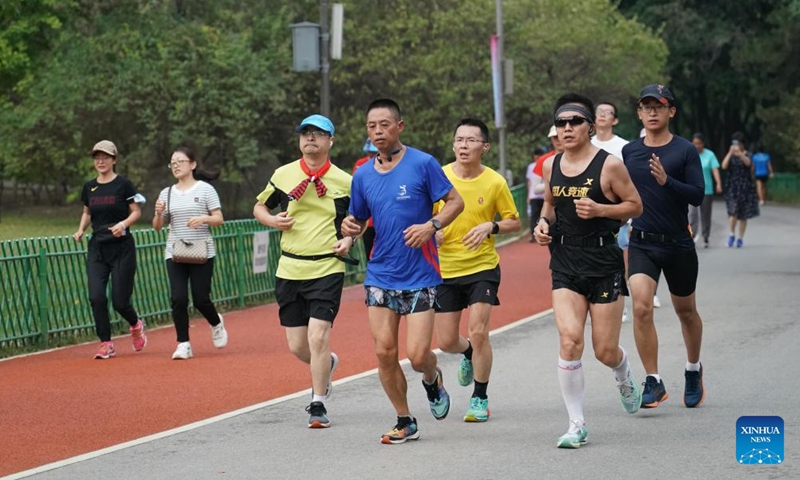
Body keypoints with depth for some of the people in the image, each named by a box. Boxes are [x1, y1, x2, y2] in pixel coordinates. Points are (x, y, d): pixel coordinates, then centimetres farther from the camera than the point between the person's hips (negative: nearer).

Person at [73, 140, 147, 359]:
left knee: (120, 300, -4)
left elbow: (136, 212, -3)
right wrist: (81, 230, 4)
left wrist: (123, 224, -21)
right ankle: (106, 344, -1)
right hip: (97, 249, 4)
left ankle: (136, 325, 30)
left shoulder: (123, 184, -5)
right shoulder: (89, 187, 9)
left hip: (122, 248, -4)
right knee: (96, 297, -12)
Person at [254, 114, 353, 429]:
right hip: (289, 270, 3)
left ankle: (318, 405, -2)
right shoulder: (283, 175, 5)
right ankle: (326, 365, 40)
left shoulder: (344, 182, 1)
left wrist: (349, 239, -5)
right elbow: (259, 207, 18)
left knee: (318, 337, -14)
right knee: (297, 346, 6)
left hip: (327, 270, -3)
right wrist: (272, 220, -3)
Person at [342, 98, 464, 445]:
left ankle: (432, 380, 27)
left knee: (417, 354, -9)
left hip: (420, 276, -4)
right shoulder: (363, 176, 7)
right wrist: (350, 226, -6)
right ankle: (405, 422, 15)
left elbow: (456, 202, -2)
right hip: (379, 276, 4)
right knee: (384, 352, -2)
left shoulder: (422, 164, -6)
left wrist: (432, 225, -19)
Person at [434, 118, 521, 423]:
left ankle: (480, 399, 6)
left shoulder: (494, 182, -7)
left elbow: (515, 222, 3)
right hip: (445, 269, 2)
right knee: (446, 342, 4)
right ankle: (469, 354, 43)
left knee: (478, 332, -12)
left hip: (482, 266, -2)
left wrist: (490, 227, -16)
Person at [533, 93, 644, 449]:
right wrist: (544, 222, 2)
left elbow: (635, 205, -2)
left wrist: (600, 210, -17)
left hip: (603, 262, -3)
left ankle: (625, 380, 41)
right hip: (565, 263, 3)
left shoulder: (609, 165, -9)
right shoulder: (551, 166, 6)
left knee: (605, 351, 2)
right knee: (569, 340, -15)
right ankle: (577, 425, -6)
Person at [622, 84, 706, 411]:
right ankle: (653, 382, -11)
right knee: (641, 308, -18)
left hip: (678, 243, -1)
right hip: (641, 244, 1)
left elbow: (697, 195, -14)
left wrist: (666, 180, -27)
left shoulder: (685, 151, -5)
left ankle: (693, 370, 39)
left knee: (686, 311, 14)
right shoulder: (629, 152, 4)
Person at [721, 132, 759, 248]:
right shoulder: (730, 155, 5)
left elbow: (748, 163, -20)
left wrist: (740, 152, -36)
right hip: (732, 187, 0)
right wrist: (730, 153, -19)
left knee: (743, 215, 5)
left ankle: (740, 238, 15)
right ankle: (732, 234, -1)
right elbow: (724, 166, -12)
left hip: (745, 187, 0)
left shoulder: (748, 155, 3)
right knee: (733, 211, -17)